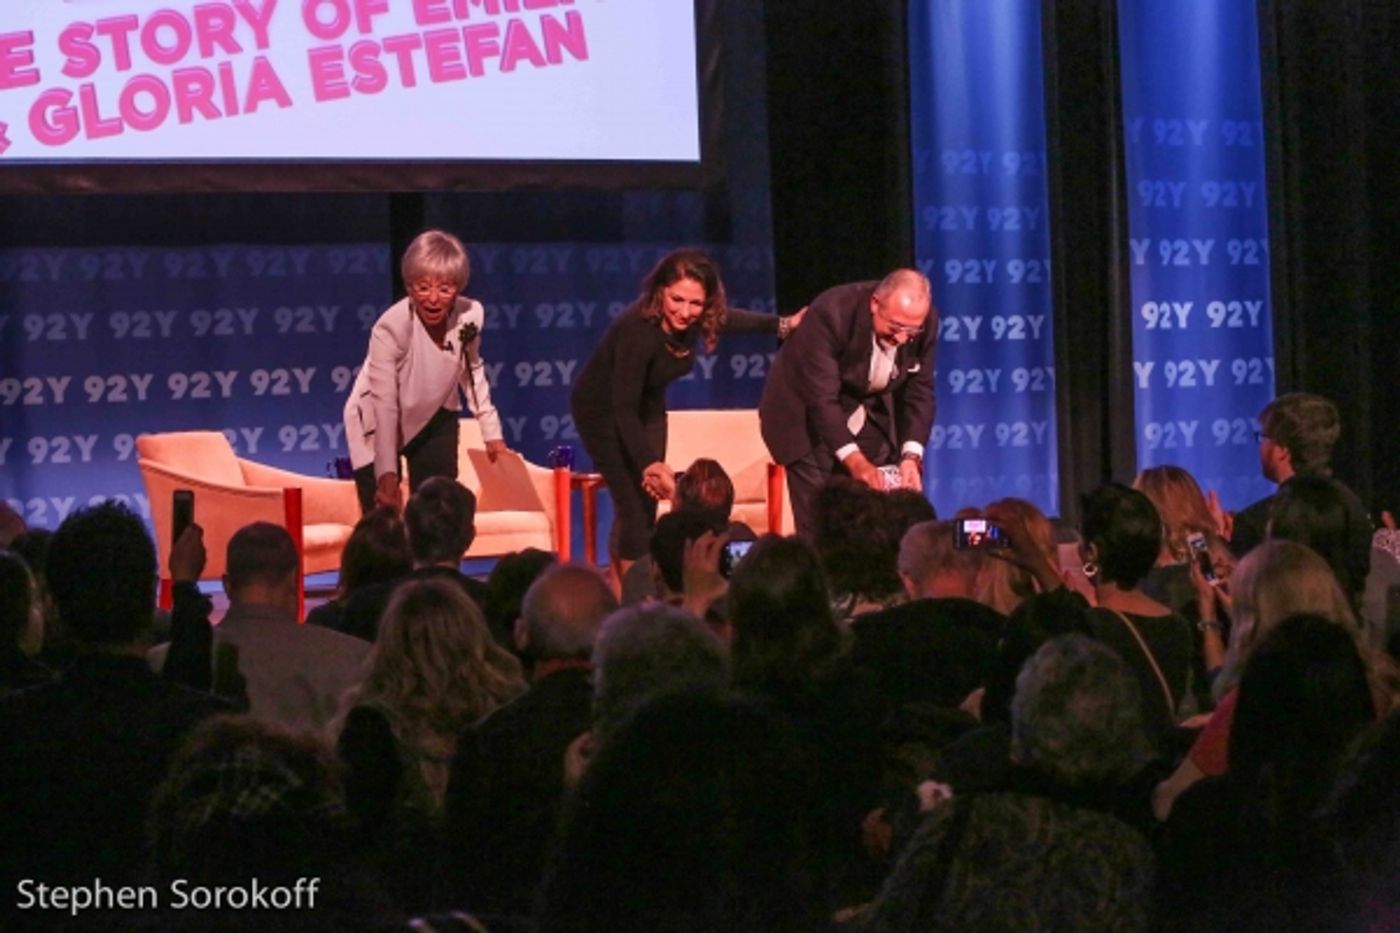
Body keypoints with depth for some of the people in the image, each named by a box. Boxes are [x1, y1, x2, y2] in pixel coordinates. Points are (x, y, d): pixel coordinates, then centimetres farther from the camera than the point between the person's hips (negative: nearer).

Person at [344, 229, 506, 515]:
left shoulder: (471, 315, -20)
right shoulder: (390, 329, -33)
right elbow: (385, 407, -36)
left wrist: (491, 432, 2)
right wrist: (387, 475, -44)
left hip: (434, 418, 4)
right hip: (377, 425, -4)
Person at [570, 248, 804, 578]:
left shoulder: (697, 319, -19)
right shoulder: (637, 330, -39)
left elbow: (726, 320, 7)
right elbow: (624, 408, -37)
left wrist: (783, 324, 13)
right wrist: (650, 464, -46)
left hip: (647, 407, 6)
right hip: (602, 410, -6)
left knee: (648, 502, 3)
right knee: (633, 504, -15)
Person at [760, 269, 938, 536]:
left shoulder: (926, 322, -19)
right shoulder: (832, 313, -33)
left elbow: (919, 391, -12)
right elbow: (821, 398, -33)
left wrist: (911, 455, -25)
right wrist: (853, 459, -42)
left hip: (870, 416, 4)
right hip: (808, 413, -4)